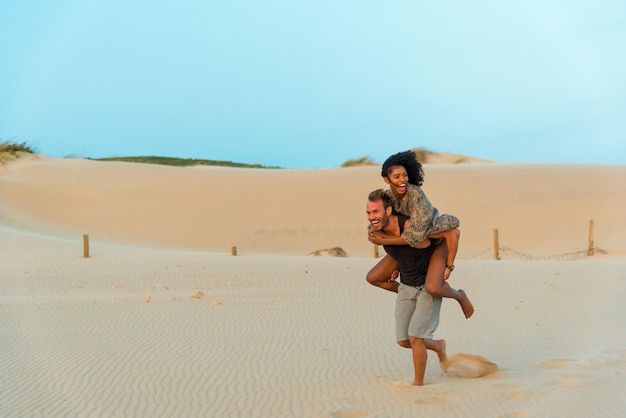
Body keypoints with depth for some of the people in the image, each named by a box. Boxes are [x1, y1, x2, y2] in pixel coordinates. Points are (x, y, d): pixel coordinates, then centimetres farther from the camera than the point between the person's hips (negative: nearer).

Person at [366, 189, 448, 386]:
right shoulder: (379, 231, -10)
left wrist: (447, 266, -10)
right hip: (406, 286, 6)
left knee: (415, 337, -14)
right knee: (403, 341, 6)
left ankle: (418, 383, 4)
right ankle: (438, 346, 35)